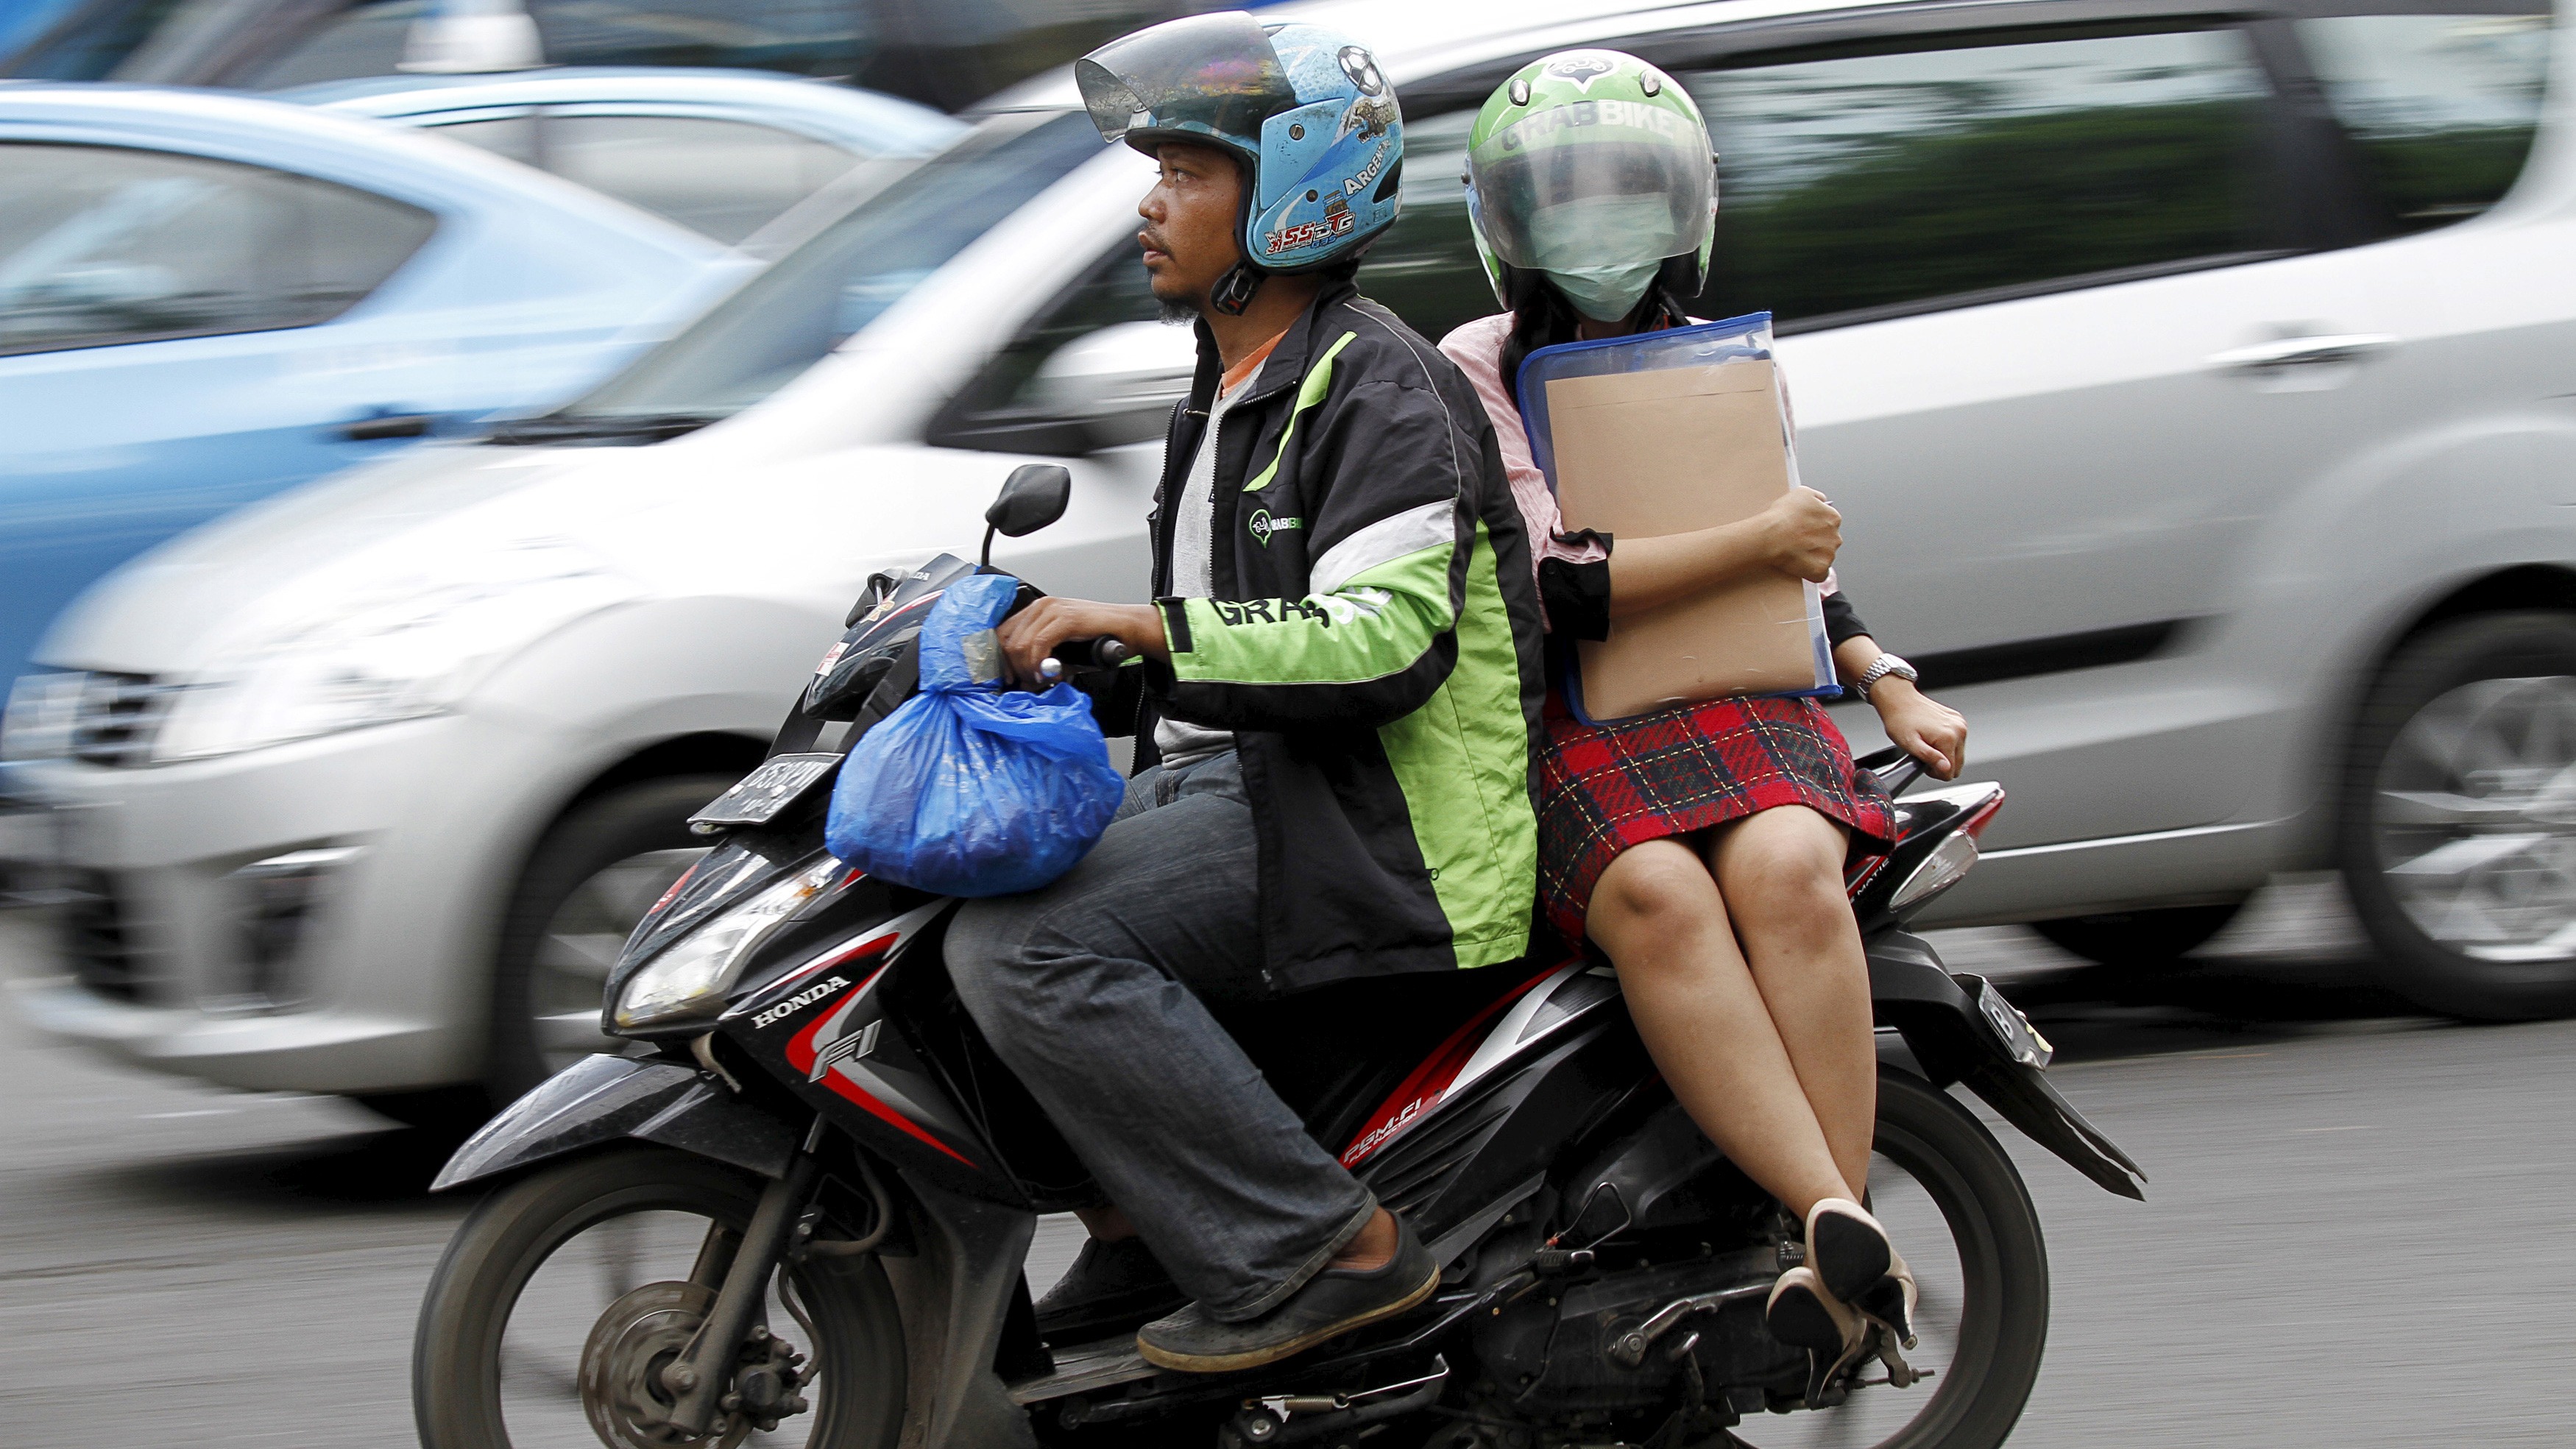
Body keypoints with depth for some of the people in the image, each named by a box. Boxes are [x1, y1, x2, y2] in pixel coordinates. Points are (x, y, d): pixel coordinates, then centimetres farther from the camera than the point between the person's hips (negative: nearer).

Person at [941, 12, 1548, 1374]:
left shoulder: (1376, 385, -12)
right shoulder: (1228, 393, 21)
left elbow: (1386, 640, -25)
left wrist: (1139, 626, -28)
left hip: (1357, 822, -11)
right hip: (1229, 778, 11)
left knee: (1022, 942, -26)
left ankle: (1324, 1247, -25)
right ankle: (1140, 1223, 10)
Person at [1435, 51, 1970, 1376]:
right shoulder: (1474, 375, 6)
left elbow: (1796, 556, 32)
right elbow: (1549, 587, -7)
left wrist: (1891, 685, 17)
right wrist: (1755, 542, -7)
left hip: (1740, 699, 3)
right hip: (1559, 728, -3)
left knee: (1788, 867, -33)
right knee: (1655, 890, -37)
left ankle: (1835, 1256, -37)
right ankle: (1842, 1227, -47)